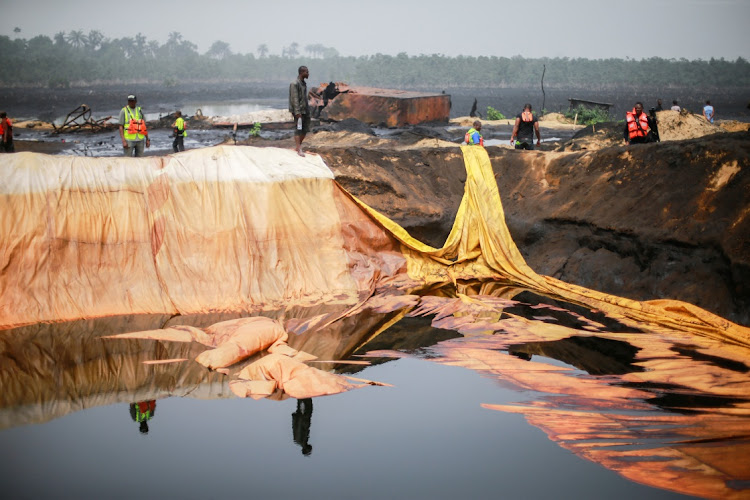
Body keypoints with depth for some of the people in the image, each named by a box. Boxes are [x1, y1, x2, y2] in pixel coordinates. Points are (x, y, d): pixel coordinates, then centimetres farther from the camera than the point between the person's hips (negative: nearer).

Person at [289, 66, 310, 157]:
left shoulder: (304, 83, 14)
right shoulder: (294, 84, -13)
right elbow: (295, 99, -17)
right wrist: (297, 112, -22)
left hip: (305, 110, 9)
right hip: (299, 111, -9)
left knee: (305, 129, 9)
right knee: (298, 129, -8)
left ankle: (298, 145, 22)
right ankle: (299, 150, -9)